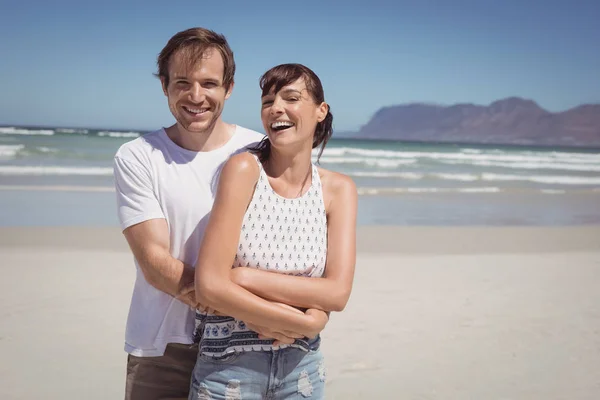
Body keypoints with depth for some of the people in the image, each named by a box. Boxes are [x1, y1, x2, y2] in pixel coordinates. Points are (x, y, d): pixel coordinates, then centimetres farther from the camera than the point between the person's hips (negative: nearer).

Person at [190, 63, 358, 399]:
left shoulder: (338, 189, -2)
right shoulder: (244, 169, -12)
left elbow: (338, 293, -11)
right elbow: (210, 286, -19)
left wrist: (243, 277, -18)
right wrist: (303, 323, -14)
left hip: (302, 367, 3)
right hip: (229, 367, -3)